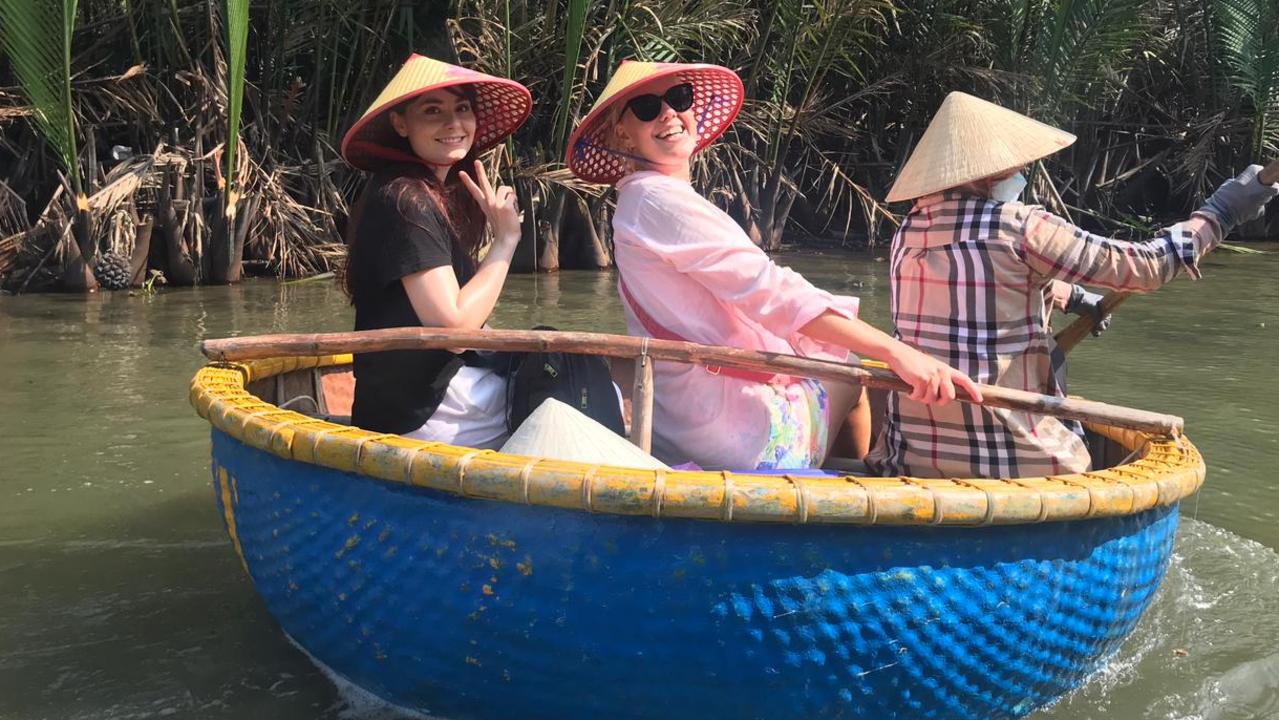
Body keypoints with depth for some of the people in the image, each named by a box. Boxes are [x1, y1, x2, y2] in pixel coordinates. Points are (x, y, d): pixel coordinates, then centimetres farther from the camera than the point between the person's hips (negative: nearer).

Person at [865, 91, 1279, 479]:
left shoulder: (907, 235, 7)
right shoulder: (1019, 227, -11)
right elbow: (1143, 267, -5)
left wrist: (1069, 294, 41)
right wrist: (1218, 214, 9)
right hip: (1005, 460, -5)